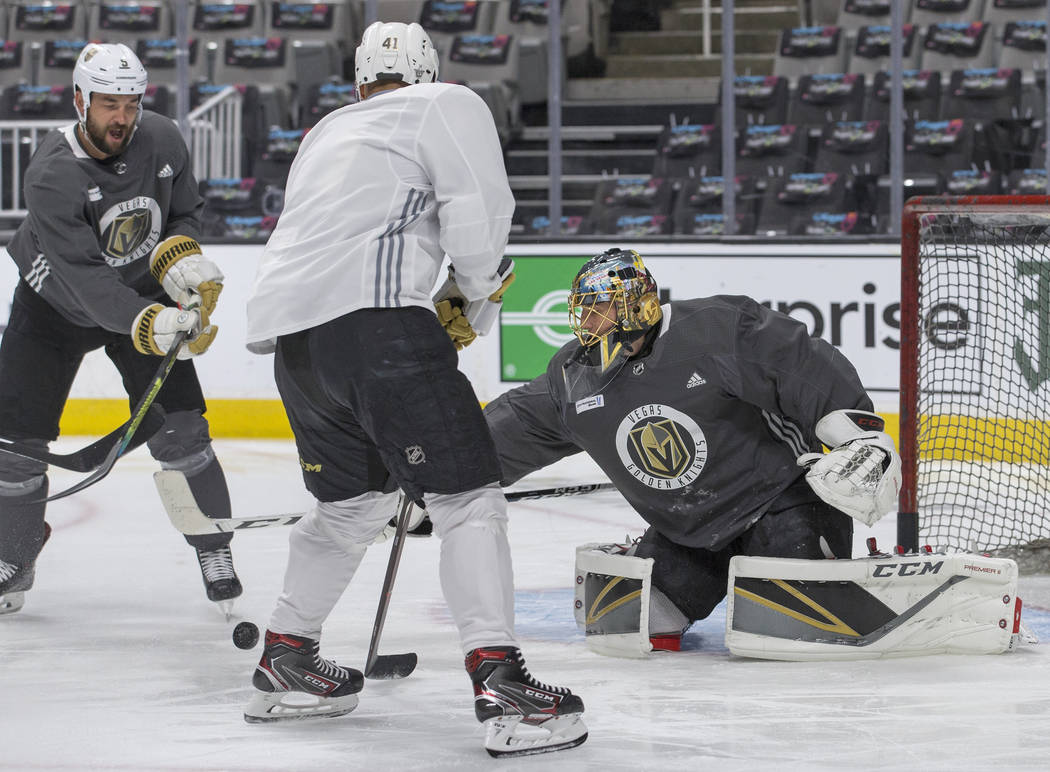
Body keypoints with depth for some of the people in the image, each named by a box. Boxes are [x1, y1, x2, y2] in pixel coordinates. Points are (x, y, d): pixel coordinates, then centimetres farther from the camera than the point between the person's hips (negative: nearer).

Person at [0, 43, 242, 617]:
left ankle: (215, 550, 5)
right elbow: (83, 276, -38)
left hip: (142, 298, 3)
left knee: (178, 431, -10)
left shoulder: (161, 140, -16)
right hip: (55, 306, -2)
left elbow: (185, 214, 1)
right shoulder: (52, 175, -31)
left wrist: (183, 257, -22)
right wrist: (149, 325, -51)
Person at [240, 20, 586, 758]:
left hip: (292, 333, 7)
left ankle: (286, 663, 32)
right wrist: (474, 295, 15)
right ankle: (500, 685, -15)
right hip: (372, 317, -7)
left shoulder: (328, 134, 33)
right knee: (466, 492, -5)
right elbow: (478, 212, -3)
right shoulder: (449, 105, 10)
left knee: (354, 497, 26)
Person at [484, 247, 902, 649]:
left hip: (778, 494, -6)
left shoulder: (715, 331, -21)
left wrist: (860, 434, -27)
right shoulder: (573, 376, -1)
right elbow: (513, 424, 10)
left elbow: (808, 370, -22)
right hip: (687, 530, 6)